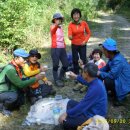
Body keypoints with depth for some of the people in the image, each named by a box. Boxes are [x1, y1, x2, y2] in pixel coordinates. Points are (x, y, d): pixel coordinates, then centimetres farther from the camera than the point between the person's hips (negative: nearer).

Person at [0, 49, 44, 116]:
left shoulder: (18, 67, -2)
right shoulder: (10, 69, -30)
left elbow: (20, 81, 4)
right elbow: (20, 84, -29)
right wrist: (35, 78, -23)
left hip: (9, 91, 9)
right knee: (13, 96, -35)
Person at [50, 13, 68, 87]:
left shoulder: (61, 27, 17)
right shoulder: (53, 26, -4)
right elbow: (53, 30, -31)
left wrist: (64, 45, 17)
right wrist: (57, 25, -52)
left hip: (62, 48, 7)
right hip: (55, 48, -7)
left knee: (66, 64, 9)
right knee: (56, 65, -2)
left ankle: (60, 77, 30)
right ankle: (57, 80, 10)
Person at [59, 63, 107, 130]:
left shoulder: (95, 88, -31)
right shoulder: (95, 81, -2)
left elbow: (82, 105, -26)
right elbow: (86, 81, 24)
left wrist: (66, 114, -17)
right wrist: (75, 76, 35)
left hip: (93, 116, -10)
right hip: (92, 109, 10)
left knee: (64, 121, -18)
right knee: (71, 103, 18)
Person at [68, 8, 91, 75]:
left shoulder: (84, 23, -6)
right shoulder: (70, 24, -8)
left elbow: (88, 33, 5)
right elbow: (69, 35, -18)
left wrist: (85, 40, -7)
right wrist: (70, 37, -41)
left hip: (82, 45, 0)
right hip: (74, 45, 0)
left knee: (83, 60, 0)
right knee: (75, 60, 7)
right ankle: (76, 74, 21)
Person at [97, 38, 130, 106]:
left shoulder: (118, 60, -30)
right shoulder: (113, 57, -1)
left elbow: (112, 75, -32)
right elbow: (106, 68, 9)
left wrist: (99, 73, -19)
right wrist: (97, 71, -7)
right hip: (118, 79, 9)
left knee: (107, 81, -30)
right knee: (100, 76, 4)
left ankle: (119, 98, -6)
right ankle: (114, 92, 16)